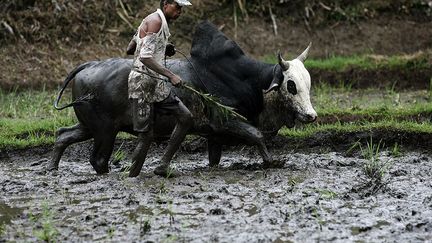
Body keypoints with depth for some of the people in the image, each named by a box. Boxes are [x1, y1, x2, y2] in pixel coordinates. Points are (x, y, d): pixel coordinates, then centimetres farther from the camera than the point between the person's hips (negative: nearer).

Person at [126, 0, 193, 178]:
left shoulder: (161, 23, 17)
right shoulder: (155, 20, -12)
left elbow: (129, 49, 22)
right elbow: (145, 57, -22)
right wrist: (170, 76, -26)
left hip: (156, 84, 9)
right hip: (142, 82, -9)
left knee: (185, 117, 2)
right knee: (146, 136, -8)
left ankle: (163, 166, 2)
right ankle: (131, 178, 2)